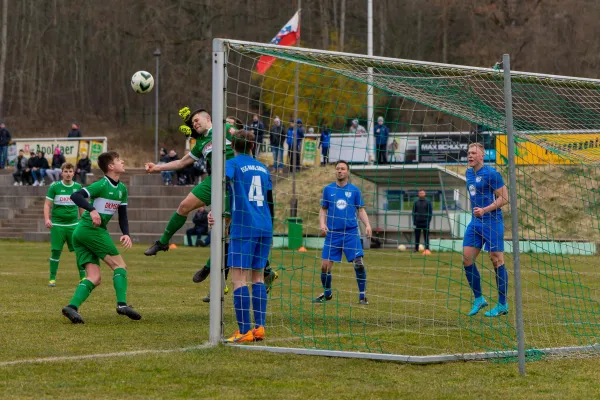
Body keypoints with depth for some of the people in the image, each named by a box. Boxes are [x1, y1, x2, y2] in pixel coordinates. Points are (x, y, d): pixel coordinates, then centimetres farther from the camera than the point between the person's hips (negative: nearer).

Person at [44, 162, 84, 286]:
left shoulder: (78, 187, 5)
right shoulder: (54, 186, -3)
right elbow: (47, 204, -1)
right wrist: (47, 219, -14)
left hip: (73, 224, 2)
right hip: (57, 224, -2)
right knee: (56, 251, -2)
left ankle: (83, 277, 9)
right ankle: (52, 278, 9)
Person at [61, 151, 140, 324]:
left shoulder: (122, 189, 15)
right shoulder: (102, 185, -11)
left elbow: (122, 215, 17)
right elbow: (75, 196, -21)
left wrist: (126, 234, -1)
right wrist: (92, 210, -35)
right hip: (91, 229, -8)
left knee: (94, 278, -2)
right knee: (120, 265, -7)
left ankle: (72, 307, -17)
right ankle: (122, 304, -17)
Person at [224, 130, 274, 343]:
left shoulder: (232, 164, 0)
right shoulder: (263, 168, 17)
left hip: (243, 228, -6)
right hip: (264, 228, 6)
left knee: (239, 278, -6)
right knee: (258, 276, 13)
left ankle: (244, 331, -13)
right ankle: (259, 327, 9)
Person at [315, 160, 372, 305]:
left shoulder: (354, 190, 4)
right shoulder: (328, 189, 6)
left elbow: (361, 210, 8)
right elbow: (323, 210, 13)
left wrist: (367, 225, -8)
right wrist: (322, 223, -5)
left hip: (351, 233, -1)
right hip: (332, 233, 1)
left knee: (359, 263, -13)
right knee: (325, 266, -1)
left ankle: (362, 295, 1)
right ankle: (327, 294, 23)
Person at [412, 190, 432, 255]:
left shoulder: (428, 202, 3)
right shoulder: (416, 203, 8)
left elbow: (430, 213, 2)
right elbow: (413, 213, 8)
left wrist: (429, 221, -7)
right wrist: (414, 223, 1)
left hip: (425, 222, -2)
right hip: (418, 222, 2)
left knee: (426, 236, -2)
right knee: (417, 236, 2)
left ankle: (427, 249, -2)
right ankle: (416, 249, 5)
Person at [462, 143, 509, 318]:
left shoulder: (491, 173, -11)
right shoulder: (469, 173, 14)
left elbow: (504, 198, -13)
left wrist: (485, 210, -21)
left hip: (492, 221, -8)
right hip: (475, 221, 8)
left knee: (497, 261, -4)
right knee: (467, 258, 0)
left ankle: (502, 305, 3)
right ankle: (478, 298, 12)